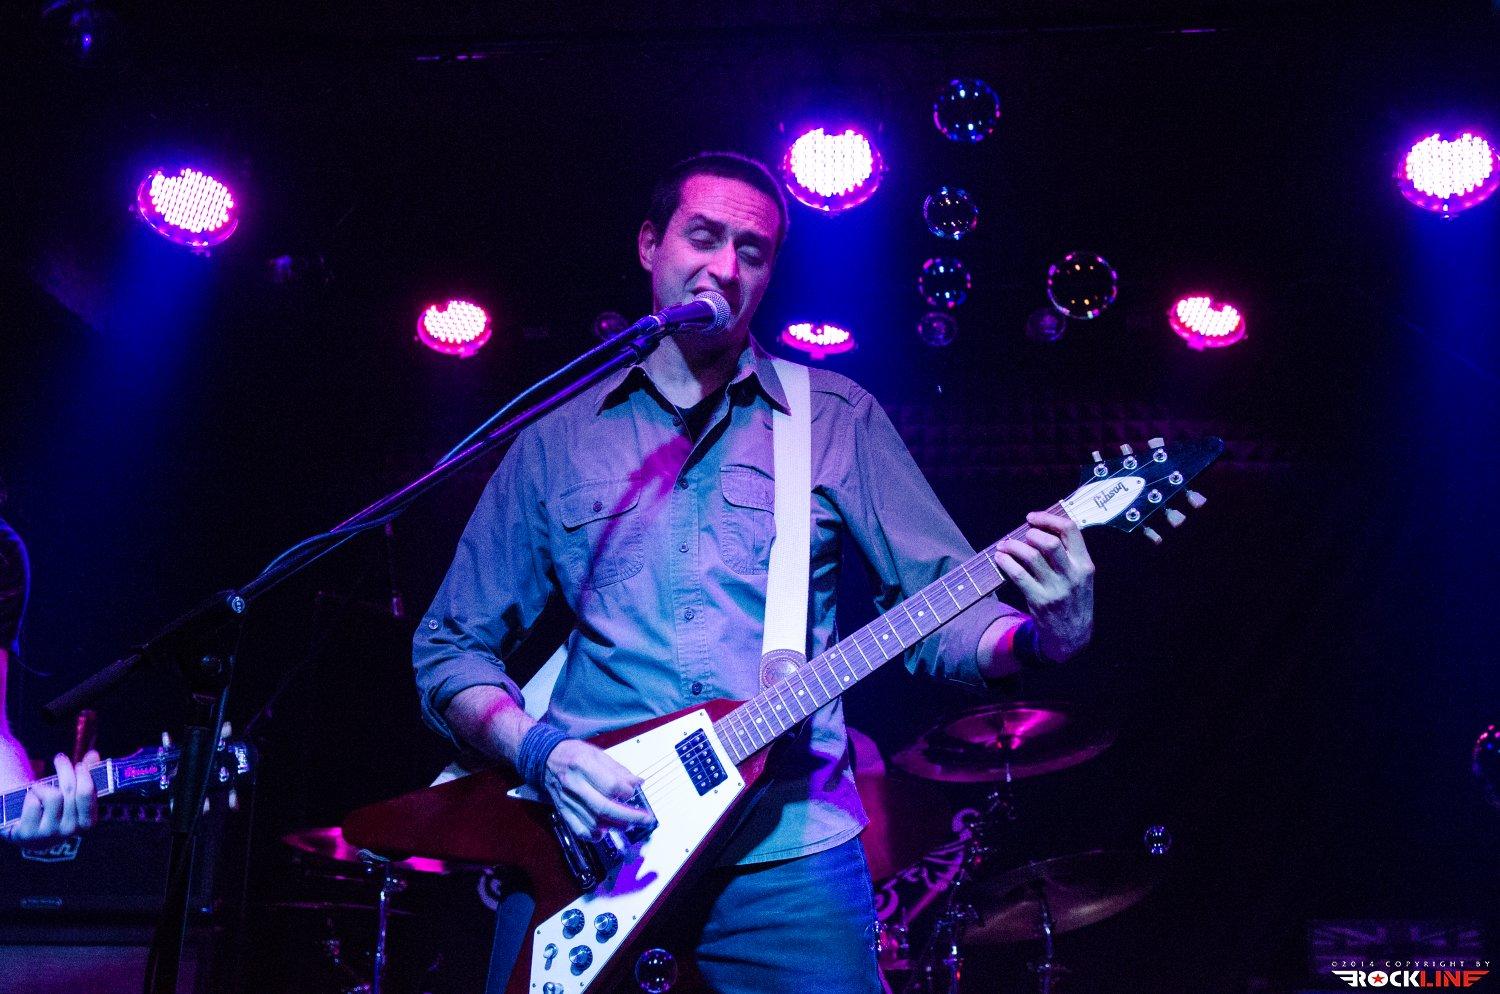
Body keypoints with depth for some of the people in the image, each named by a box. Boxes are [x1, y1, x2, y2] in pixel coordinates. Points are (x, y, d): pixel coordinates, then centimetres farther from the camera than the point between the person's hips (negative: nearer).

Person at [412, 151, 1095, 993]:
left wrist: (1038, 635, -17)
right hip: (585, 845, 1)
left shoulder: (836, 419, 8)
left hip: (786, 851, 0)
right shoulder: (559, 436, 10)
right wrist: (536, 750, -7)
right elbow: (451, 647, 11)